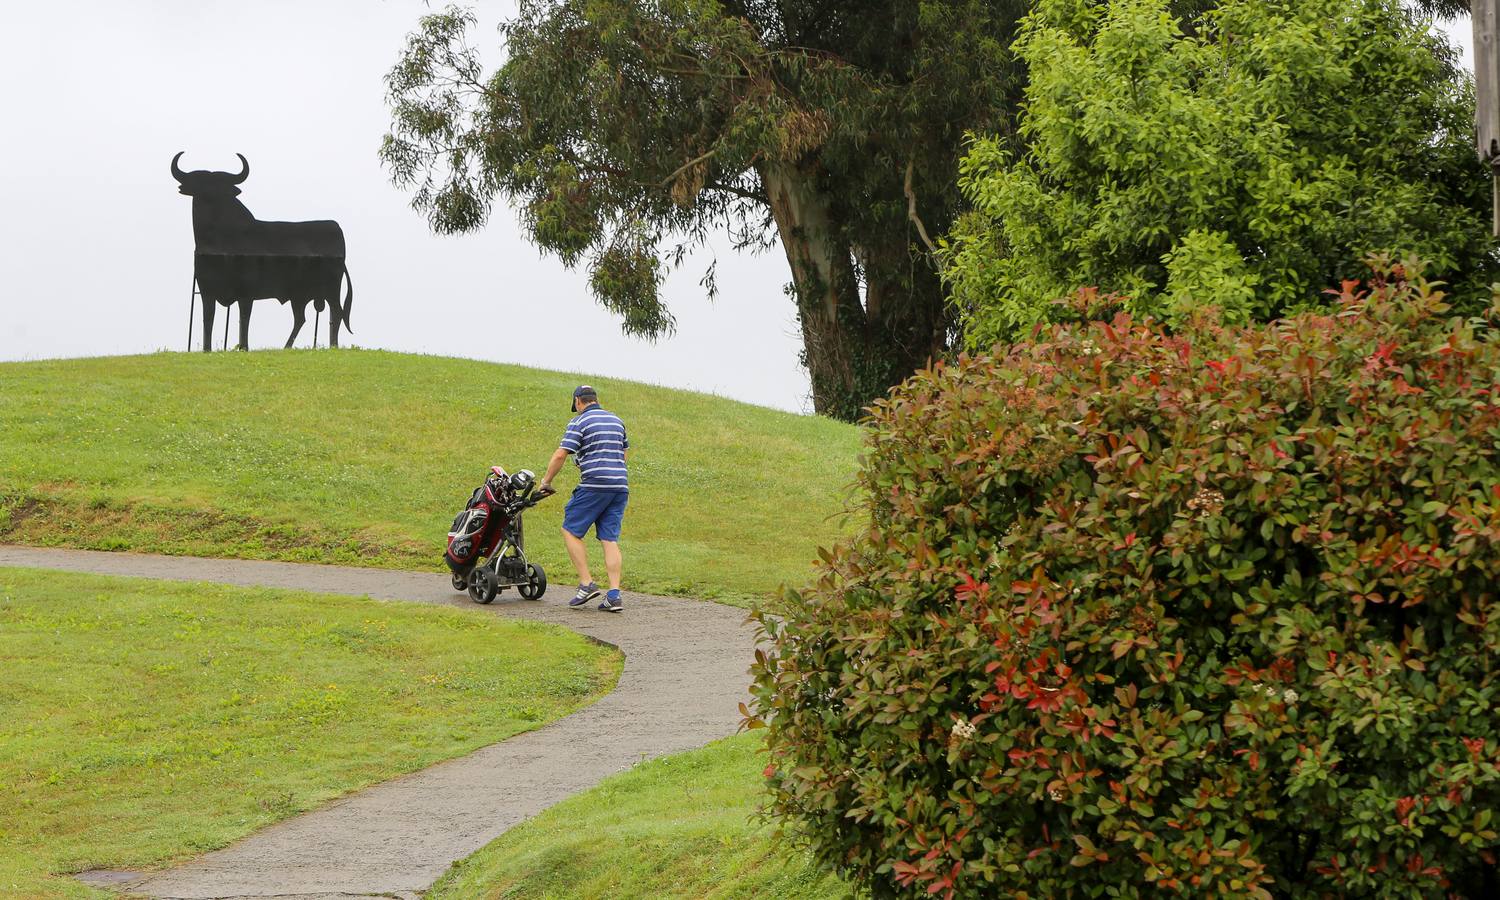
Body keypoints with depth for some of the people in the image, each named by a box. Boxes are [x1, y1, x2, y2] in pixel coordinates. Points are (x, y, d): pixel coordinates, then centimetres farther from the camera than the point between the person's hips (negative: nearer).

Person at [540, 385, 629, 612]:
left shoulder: (580, 421, -4)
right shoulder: (616, 420, 16)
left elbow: (560, 455, -10)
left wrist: (546, 481, 2)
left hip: (594, 486, -6)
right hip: (620, 486, 6)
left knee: (571, 531, 5)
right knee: (610, 540, 4)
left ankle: (587, 584, -3)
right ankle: (614, 595, -4)